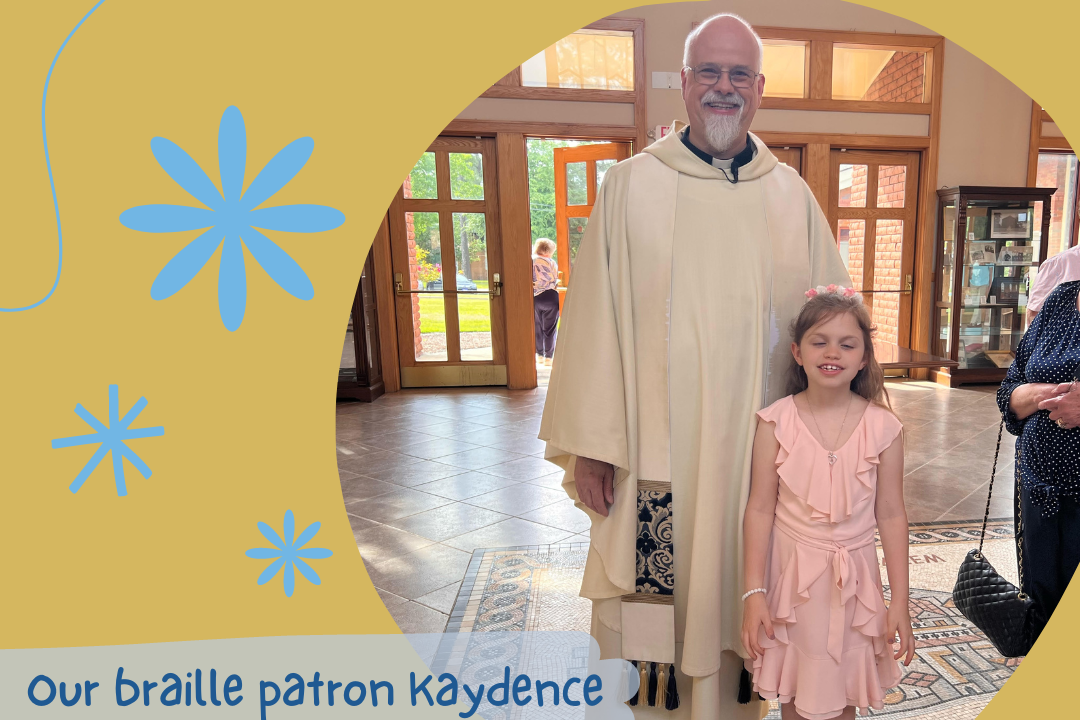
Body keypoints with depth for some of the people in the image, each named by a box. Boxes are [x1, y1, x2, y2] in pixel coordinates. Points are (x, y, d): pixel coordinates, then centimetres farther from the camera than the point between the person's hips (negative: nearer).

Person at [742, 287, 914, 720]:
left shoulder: (882, 426, -8)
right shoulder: (777, 421, -10)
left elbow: (891, 515, -2)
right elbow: (760, 509, -8)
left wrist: (900, 602, -1)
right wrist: (754, 593, -8)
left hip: (852, 577, 1)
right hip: (791, 571, 0)